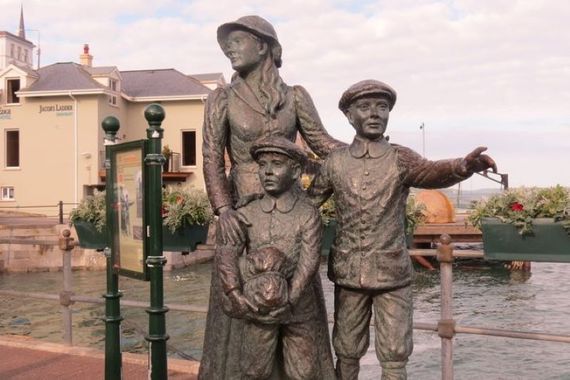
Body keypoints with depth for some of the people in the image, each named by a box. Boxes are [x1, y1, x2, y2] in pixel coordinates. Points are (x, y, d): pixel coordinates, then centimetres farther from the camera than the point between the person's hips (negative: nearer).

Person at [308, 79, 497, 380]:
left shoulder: (401, 159, -4)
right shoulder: (334, 162, 1)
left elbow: (431, 172, -24)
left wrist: (464, 166, -45)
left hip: (392, 273, -1)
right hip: (348, 273, 1)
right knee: (347, 354, 12)